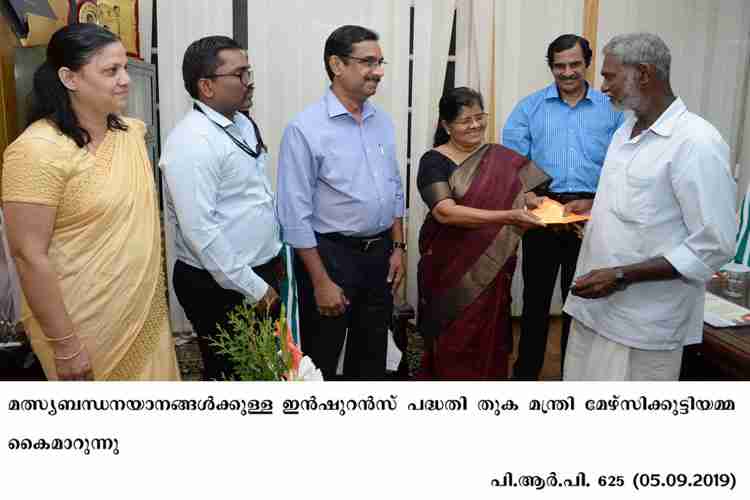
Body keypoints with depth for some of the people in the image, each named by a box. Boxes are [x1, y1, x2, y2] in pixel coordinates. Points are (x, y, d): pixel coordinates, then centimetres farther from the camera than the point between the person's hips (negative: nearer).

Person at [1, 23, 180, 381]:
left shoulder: (132, 131, 3)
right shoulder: (39, 150, -19)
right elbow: (29, 255, -19)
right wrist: (65, 344, -17)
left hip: (146, 312, 7)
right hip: (85, 328, -6)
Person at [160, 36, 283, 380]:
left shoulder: (243, 125, 8)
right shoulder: (191, 142, -21)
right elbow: (199, 230, -25)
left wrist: (275, 256, 15)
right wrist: (252, 288, -20)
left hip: (262, 273, 9)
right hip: (220, 287, -8)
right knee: (231, 373, 8)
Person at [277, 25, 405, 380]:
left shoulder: (383, 122, 6)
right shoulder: (306, 128, -15)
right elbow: (295, 213, -16)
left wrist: (397, 247, 9)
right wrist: (321, 281, -16)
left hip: (379, 253, 6)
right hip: (331, 255, -6)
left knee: (372, 356, 20)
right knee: (320, 361, 10)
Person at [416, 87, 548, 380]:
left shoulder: (504, 160, 6)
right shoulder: (434, 162, -7)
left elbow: (528, 198, 3)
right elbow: (446, 213, -20)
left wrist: (537, 205, -21)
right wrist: (506, 217, -29)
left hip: (493, 270, 4)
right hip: (451, 270, -3)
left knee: (489, 344, 12)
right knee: (453, 347, 6)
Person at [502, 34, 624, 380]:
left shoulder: (612, 109, 5)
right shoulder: (529, 107, 5)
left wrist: (593, 201, -14)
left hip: (591, 215, 1)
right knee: (536, 296, 8)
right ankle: (526, 371, 22)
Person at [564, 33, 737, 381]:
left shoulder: (697, 142, -17)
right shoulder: (625, 132, 12)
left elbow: (714, 247, -19)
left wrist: (621, 276, -22)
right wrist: (588, 209, 5)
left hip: (643, 322, -8)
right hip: (596, 303, 8)